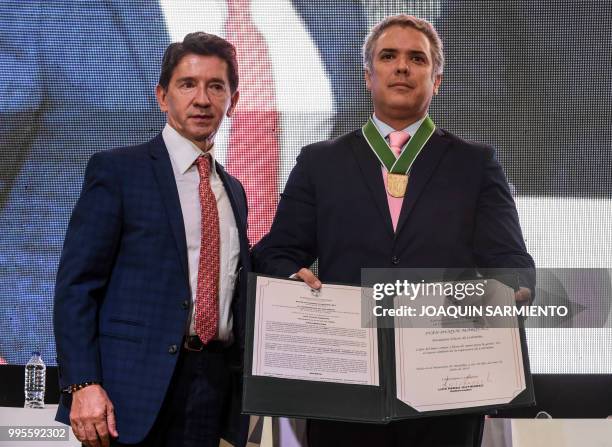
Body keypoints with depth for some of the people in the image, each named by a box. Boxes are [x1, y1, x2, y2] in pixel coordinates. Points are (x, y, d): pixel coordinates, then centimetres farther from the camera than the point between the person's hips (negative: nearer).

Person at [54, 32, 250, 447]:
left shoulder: (233, 190, 14)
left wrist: (245, 389, 10)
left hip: (216, 385, 5)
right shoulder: (116, 169, -3)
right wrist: (82, 383, -16)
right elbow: (76, 284, -8)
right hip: (135, 392, -5)